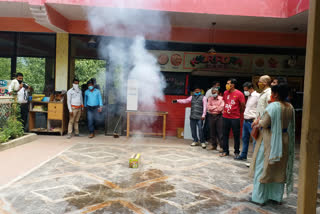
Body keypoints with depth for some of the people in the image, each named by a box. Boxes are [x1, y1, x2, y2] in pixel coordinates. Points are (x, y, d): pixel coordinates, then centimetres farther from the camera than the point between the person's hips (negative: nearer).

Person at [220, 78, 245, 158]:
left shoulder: (239, 94, -9)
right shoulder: (225, 93, 6)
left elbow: (243, 105, -3)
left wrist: (239, 112, 7)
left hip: (235, 118, -4)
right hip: (225, 117, 5)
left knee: (236, 135, 5)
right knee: (225, 135, 9)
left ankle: (236, 152, 18)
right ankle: (225, 151, 20)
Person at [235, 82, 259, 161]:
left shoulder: (257, 96, -12)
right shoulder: (249, 96, 16)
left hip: (252, 121, -9)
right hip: (245, 121, 10)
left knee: (255, 140, -3)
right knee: (245, 139, 17)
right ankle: (243, 156, 29)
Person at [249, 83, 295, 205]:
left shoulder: (273, 106, -19)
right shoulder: (290, 107, 3)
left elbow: (264, 123, -20)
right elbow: (290, 125, 10)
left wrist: (258, 123, 0)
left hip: (270, 141, -7)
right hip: (284, 141, 7)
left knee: (263, 168, 4)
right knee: (280, 169, 16)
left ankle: (259, 197, 13)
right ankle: (277, 197, 27)